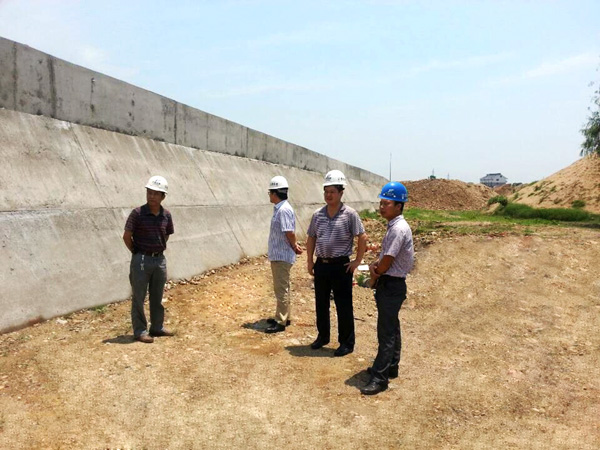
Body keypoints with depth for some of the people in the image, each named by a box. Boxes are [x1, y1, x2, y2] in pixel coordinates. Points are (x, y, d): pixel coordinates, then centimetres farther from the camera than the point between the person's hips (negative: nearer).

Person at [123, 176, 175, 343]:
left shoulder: (166, 215, 1)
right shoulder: (137, 213, -11)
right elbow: (126, 236, -6)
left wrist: (159, 250, 10)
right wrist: (138, 253, 0)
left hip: (160, 259, 5)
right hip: (141, 260, -4)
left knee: (157, 297, 15)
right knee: (138, 297, 4)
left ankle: (157, 327, 28)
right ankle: (140, 331, 14)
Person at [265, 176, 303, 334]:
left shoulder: (284, 210, -20)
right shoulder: (279, 208, 11)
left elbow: (290, 233, -22)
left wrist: (294, 248, -7)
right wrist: (295, 246, 5)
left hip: (282, 256, -10)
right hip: (278, 255, 10)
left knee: (281, 290, -2)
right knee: (282, 288, 18)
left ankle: (281, 322, 5)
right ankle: (283, 316, 30)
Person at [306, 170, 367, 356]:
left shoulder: (349, 214, -9)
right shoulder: (318, 214, 5)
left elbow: (362, 237, -7)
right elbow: (311, 238, 12)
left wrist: (357, 261, -7)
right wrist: (310, 261, 9)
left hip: (341, 266, -5)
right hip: (321, 264, 5)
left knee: (343, 306, 3)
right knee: (321, 303, 16)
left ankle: (346, 343, 17)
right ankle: (322, 336, 34)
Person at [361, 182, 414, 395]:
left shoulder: (398, 229, -21)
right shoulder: (393, 227, 11)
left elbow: (387, 261, -21)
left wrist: (375, 275, -3)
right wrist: (374, 266, -4)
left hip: (392, 285, -10)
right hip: (389, 283, 10)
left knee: (386, 331, -5)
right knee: (391, 327, 19)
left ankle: (380, 377, 1)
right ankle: (390, 366, 32)